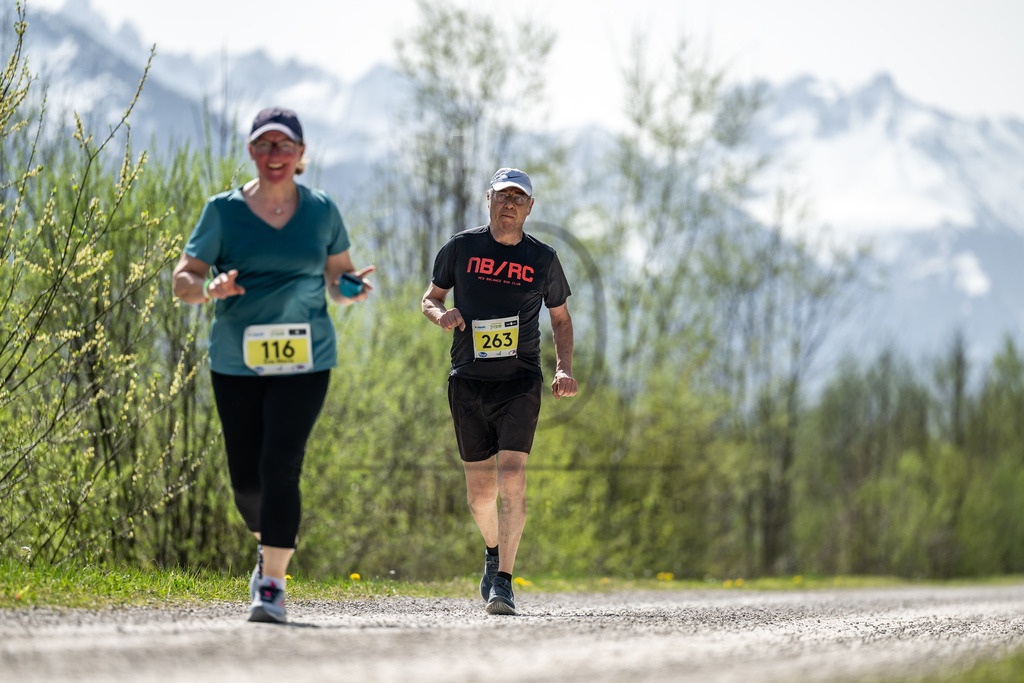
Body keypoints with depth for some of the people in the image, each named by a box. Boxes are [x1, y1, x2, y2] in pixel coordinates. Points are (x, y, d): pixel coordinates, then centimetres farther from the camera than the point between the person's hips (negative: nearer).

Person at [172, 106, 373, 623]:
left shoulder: (321, 210, 6)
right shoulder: (224, 211, 1)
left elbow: (338, 278, 18)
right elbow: (182, 279, 1)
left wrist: (352, 287, -6)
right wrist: (209, 289, -21)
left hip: (304, 361, -1)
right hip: (236, 362, 1)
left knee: (280, 467, -15)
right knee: (246, 478, 6)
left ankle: (272, 585, -12)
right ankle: (272, 545, 38)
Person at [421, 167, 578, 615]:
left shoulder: (543, 259, 4)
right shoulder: (461, 247, 3)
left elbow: (560, 318, 15)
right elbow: (431, 298, 13)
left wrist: (565, 369, 0)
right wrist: (440, 314, -11)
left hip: (520, 383, -1)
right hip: (468, 381, 1)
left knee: (511, 477, -18)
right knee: (480, 492, 6)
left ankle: (503, 581, -15)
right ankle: (494, 551, 37)